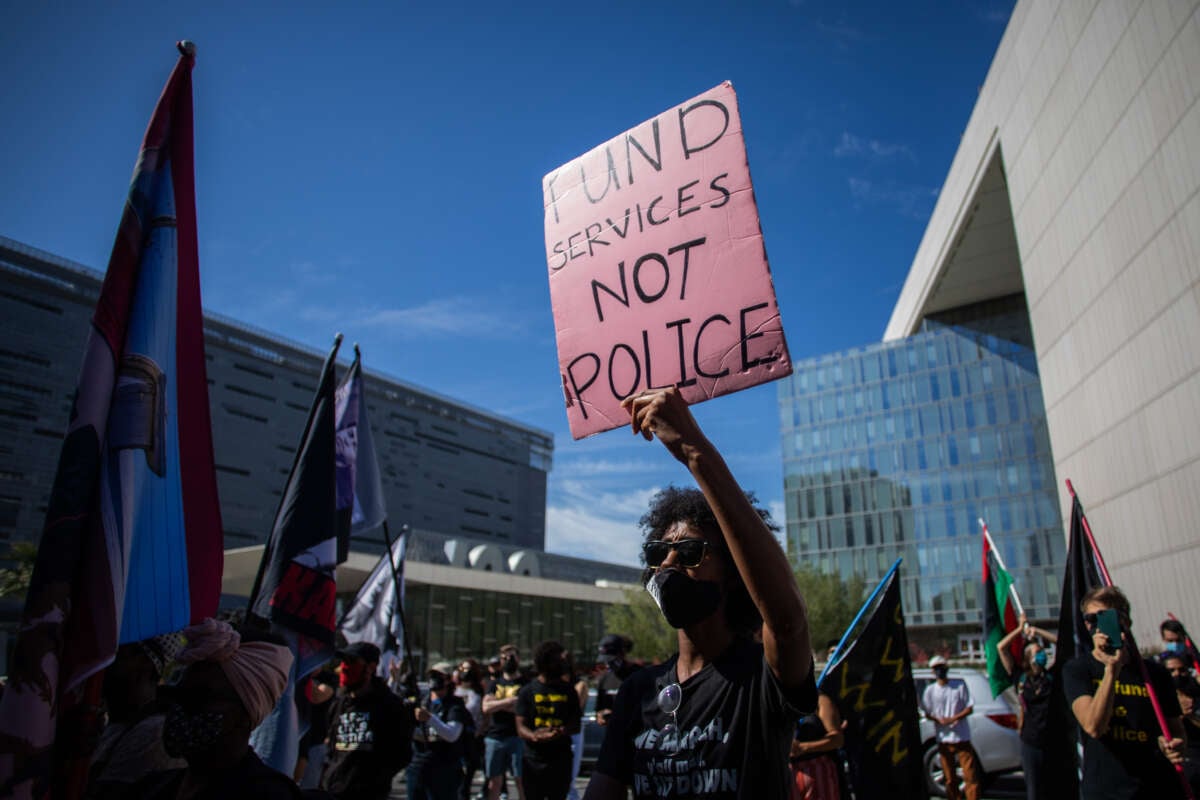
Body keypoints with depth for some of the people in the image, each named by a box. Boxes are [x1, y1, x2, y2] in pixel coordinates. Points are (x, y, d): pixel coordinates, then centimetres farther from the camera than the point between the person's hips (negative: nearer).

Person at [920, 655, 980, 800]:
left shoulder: (960, 686, 3)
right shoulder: (930, 690, 6)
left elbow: (970, 708, 2)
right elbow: (927, 713, 7)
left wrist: (954, 718, -14)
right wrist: (939, 719, -15)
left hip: (962, 737, -1)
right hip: (944, 739, 1)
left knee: (971, 776, -6)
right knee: (950, 779, 5)